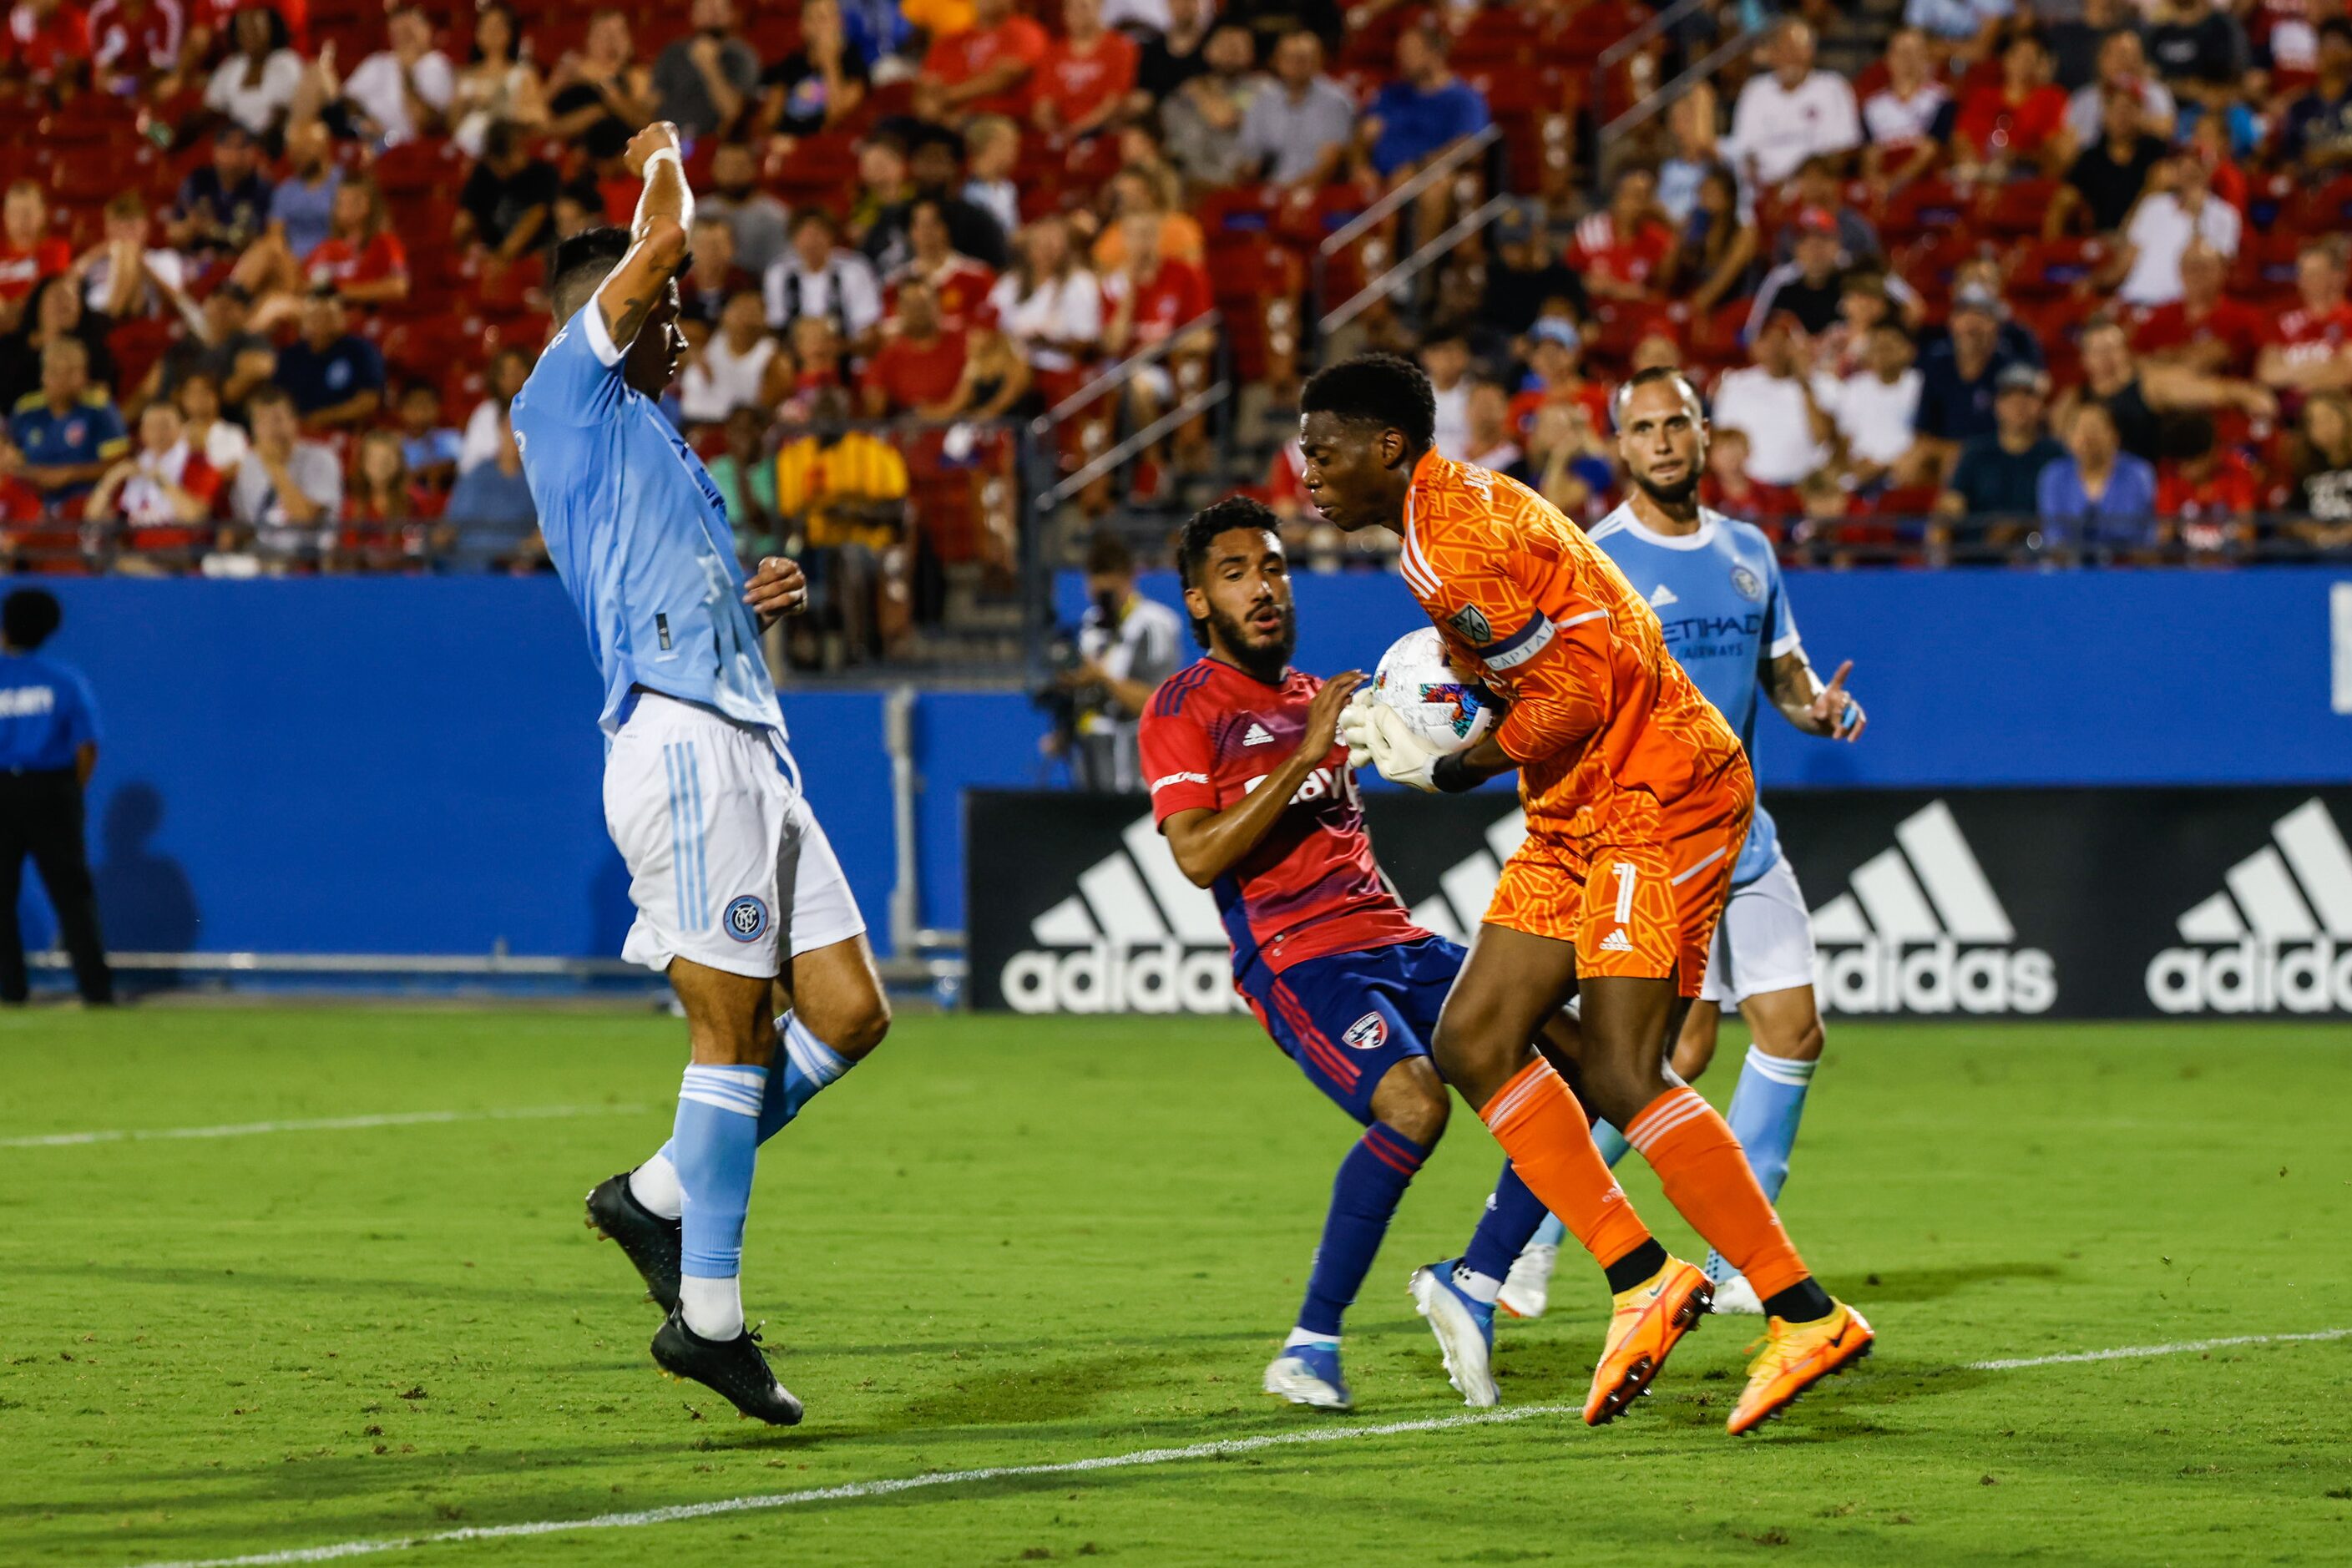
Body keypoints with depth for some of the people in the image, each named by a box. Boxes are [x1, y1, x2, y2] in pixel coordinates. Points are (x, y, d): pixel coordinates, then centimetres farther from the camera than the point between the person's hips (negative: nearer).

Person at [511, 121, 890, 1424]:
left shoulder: (645, 441, 28)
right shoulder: (567, 395, 2)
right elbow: (664, 238, -7)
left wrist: (752, 600, 17)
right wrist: (663, 159, 12)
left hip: (749, 749, 9)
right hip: (679, 743, -9)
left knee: (849, 1011, 4)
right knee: (738, 1024, -11)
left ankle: (661, 1194, 15)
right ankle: (707, 1311, -7)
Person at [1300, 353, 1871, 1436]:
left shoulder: (1455, 538, -17)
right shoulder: (1450, 515, 15)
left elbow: (1579, 686, -21)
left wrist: (1442, 771, -10)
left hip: (1655, 798, -11)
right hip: (1579, 818, 11)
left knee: (1620, 1076, -15)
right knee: (1472, 1041, 2)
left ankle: (1807, 1316, -10)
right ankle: (1640, 1279, 2)